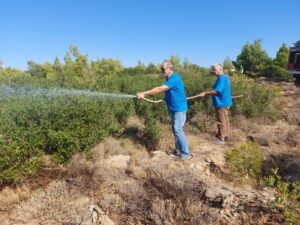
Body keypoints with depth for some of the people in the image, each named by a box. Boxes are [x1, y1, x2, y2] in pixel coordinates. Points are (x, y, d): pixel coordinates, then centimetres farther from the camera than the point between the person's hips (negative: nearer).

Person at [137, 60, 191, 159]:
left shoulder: (174, 78, -21)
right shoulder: (170, 78, 13)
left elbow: (160, 89, -27)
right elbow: (162, 90, 11)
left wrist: (144, 93, -25)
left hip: (179, 108, -10)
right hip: (175, 108, 10)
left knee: (178, 130, -9)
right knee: (175, 129, 14)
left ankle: (186, 153, 0)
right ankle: (178, 150, 26)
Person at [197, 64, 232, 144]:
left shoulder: (222, 78, -20)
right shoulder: (225, 77, 13)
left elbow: (217, 91, -26)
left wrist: (205, 94, -20)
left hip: (222, 103, -10)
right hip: (225, 102, 10)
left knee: (221, 122, -2)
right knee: (225, 120, 18)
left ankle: (221, 139, 6)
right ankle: (226, 136, 30)